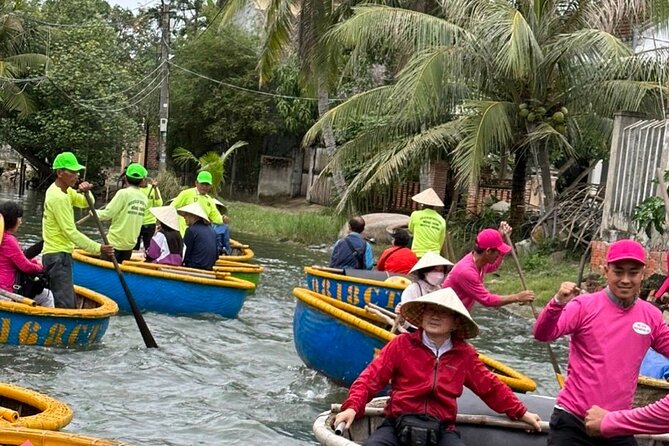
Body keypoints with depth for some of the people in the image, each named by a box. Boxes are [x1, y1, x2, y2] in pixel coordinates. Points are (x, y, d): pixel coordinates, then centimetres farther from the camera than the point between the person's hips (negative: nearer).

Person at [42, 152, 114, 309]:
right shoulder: (58, 197, -18)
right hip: (58, 256, -10)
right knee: (65, 305, -17)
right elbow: (70, 232, -20)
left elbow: (85, 203, 14)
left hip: (59, 255, 10)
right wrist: (98, 248, -19)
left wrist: (86, 192, -9)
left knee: (70, 303, 12)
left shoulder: (64, 190, 11)